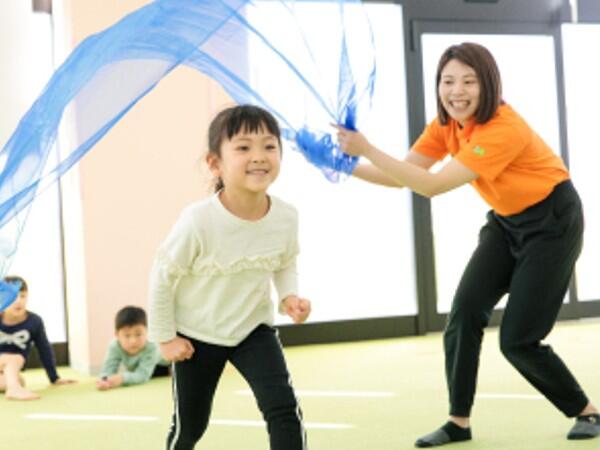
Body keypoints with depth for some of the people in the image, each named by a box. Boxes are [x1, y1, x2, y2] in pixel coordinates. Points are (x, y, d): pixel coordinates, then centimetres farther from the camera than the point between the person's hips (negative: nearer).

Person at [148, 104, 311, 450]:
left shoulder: (286, 217, -18)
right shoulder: (198, 221, -30)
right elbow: (163, 276, -15)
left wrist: (290, 296, -14)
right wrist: (165, 337, -8)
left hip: (254, 329, 2)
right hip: (197, 335, -2)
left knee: (283, 407, -16)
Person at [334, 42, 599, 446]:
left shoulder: (503, 129, -32)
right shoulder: (446, 125, -7)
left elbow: (432, 186, -35)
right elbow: (402, 177, -7)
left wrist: (368, 149, -38)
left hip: (553, 223, -7)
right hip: (507, 220, 7)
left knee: (518, 341, -9)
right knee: (465, 312, -9)